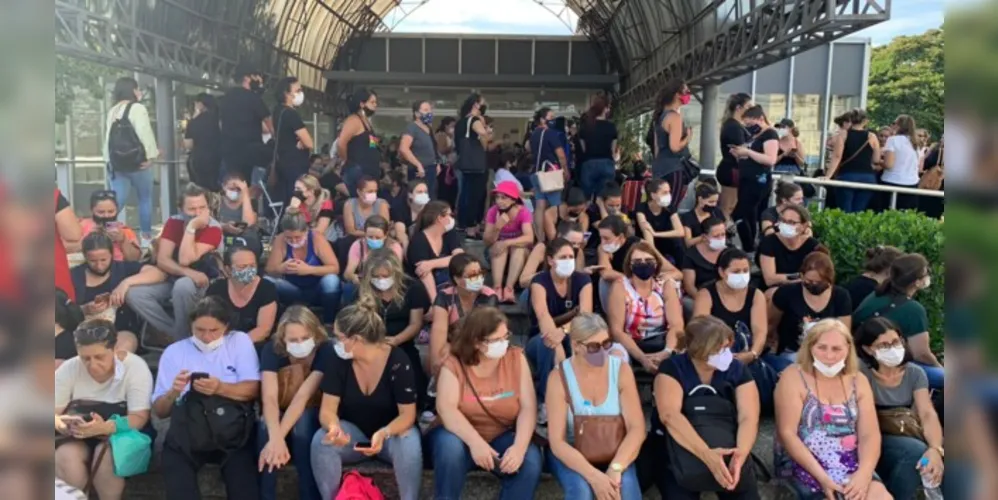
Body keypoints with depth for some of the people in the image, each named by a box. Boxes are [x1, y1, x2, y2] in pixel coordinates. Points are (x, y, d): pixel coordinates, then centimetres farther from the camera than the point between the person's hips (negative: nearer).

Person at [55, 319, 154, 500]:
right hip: (76, 435, 2)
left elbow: (139, 417, -18)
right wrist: (61, 423, -28)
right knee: (66, 458, -29)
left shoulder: (135, 366, -13)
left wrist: (105, 427, -38)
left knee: (106, 455, -33)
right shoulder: (68, 369, -4)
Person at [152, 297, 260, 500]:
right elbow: (159, 411, 11)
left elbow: (253, 389, 0)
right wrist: (173, 393, -10)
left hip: (231, 425, -1)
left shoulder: (239, 341, 12)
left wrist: (220, 388, -17)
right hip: (188, 429, 2)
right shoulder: (173, 352, 14)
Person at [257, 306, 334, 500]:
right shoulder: (272, 349, -19)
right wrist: (276, 437, -47)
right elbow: (269, 397, -29)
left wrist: (279, 437, -41)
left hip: (311, 414, -1)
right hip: (279, 413, 2)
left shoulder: (325, 350, -23)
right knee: (266, 427, -32)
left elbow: (303, 396, -30)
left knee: (302, 426, -35)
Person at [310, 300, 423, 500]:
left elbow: (407, 414, -18)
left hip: (389, 433, -2)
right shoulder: (339, 360, -12)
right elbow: (328, 409, -12)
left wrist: (383, 434, -39)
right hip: (353, 433, 3)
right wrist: (334, 428, -37)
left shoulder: (398, 361, -20)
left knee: (409, 442, -35)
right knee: (321, 440, -28)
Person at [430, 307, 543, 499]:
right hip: (462, 436, -1)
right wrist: (475, 442, -36)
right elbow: (446, 409, -22)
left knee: (531, 461, -26)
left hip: (502, 437, 2)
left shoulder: (516, 358, -6)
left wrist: (519, 446, -28)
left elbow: (528, 407, -12)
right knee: (450, 447, -34)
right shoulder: (454, 363, -11)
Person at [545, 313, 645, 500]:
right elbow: (557, 442, -21)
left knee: (626, 485, -28)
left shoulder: (621, 370, -12)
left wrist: (615, 469, -32)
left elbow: (636, 428, -16)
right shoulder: (559, 377, -18)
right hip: (570, 453, -1)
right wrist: (593, 476, -34)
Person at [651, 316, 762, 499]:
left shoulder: (737, 370, -3)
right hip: (677, 448, -3)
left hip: (725, 446, 3)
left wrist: (741, 453, -35)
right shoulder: (672, 368, -13)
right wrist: (706, 454, -40)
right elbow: (669, 415, -27)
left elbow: (748, 418, -14)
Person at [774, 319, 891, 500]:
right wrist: (821, 476, -21)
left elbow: (870, 434, 1)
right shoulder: (793, 378, -5)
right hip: (804, 463, -4)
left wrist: (864, 473, -17)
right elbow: (787, 433, -11)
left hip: (851, 463, 4)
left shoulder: (858, 381, 9)